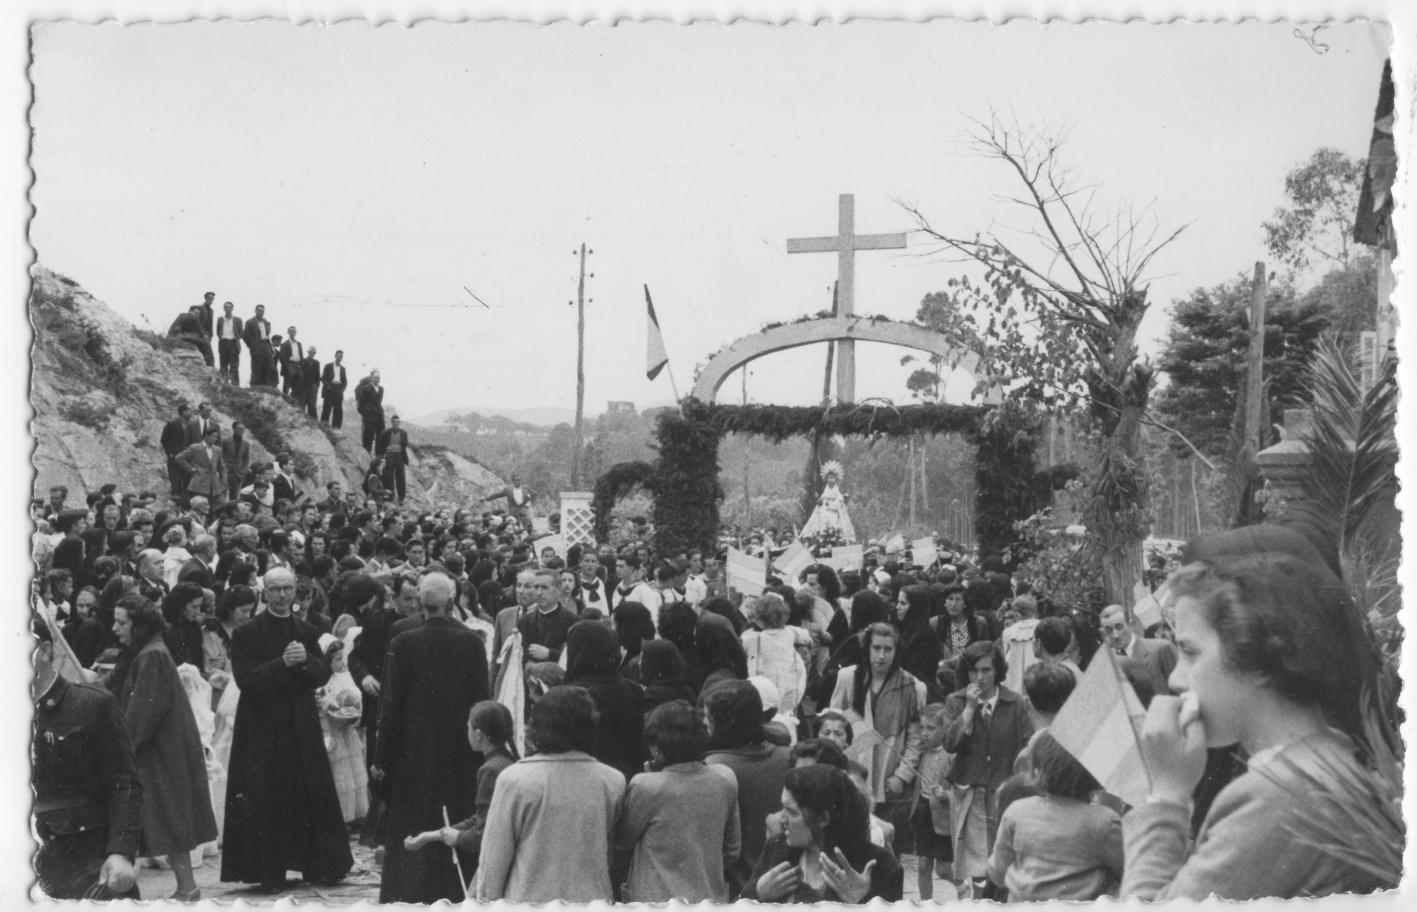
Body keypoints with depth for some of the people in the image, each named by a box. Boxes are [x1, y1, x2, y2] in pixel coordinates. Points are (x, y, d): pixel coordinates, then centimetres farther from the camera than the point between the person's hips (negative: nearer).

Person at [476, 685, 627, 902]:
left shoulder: (514, 780, -10)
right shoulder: (613, 782, -2)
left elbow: (493, 859, -5)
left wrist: (486, 902, 5)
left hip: (527, 901, -3)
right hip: (593, 901, 3)